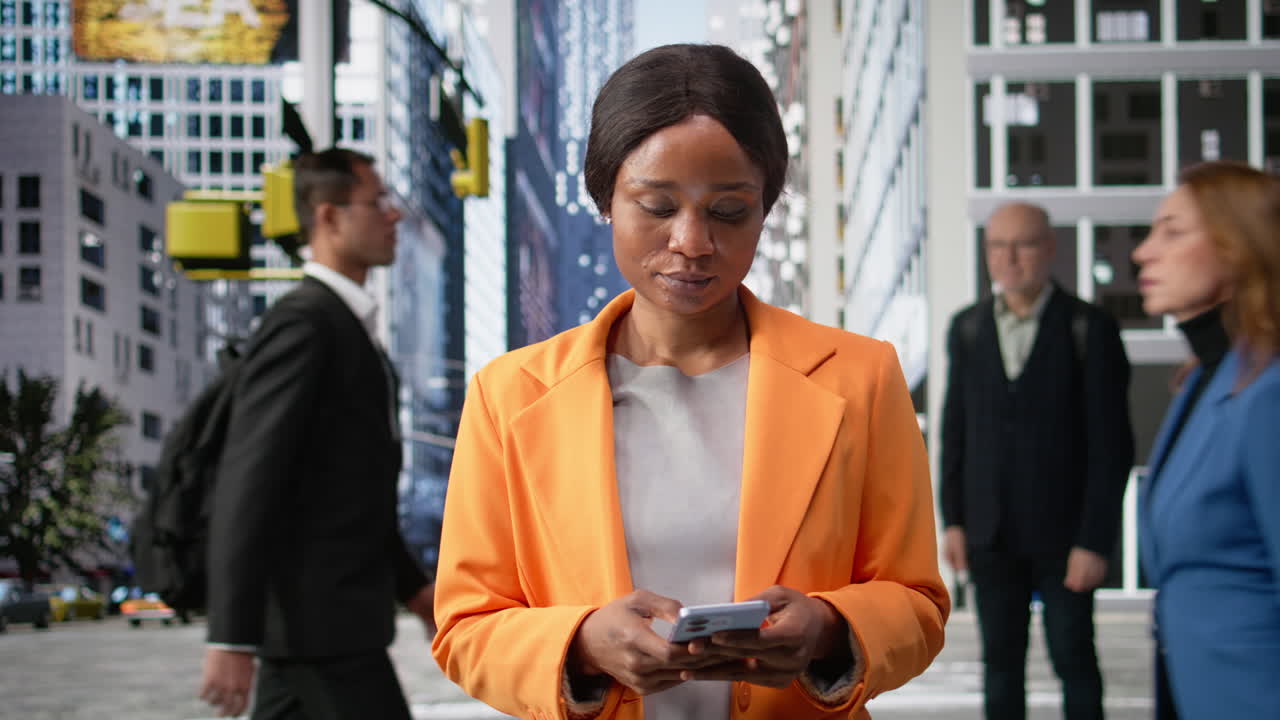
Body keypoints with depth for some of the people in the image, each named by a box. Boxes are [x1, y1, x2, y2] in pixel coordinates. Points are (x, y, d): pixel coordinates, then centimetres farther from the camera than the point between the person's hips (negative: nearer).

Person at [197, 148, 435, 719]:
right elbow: (246, 485, -21)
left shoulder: (349, 327, 18)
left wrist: (411, 585, 26)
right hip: (319, 618, -10)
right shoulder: (303, 323, -14)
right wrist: (232, 639, -25)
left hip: (335, 612, 10)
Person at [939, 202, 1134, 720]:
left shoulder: (1089, 328, -7)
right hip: (991, 532, 3)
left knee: (1074, 660, 3)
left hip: (1064, 533, -3)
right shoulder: (967, 328, 6)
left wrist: (1095, 540, -13)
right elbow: (955, 429, 9)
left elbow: (1110, 444, -9)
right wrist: (953, 519, 4)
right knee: (1000, 662, 7)